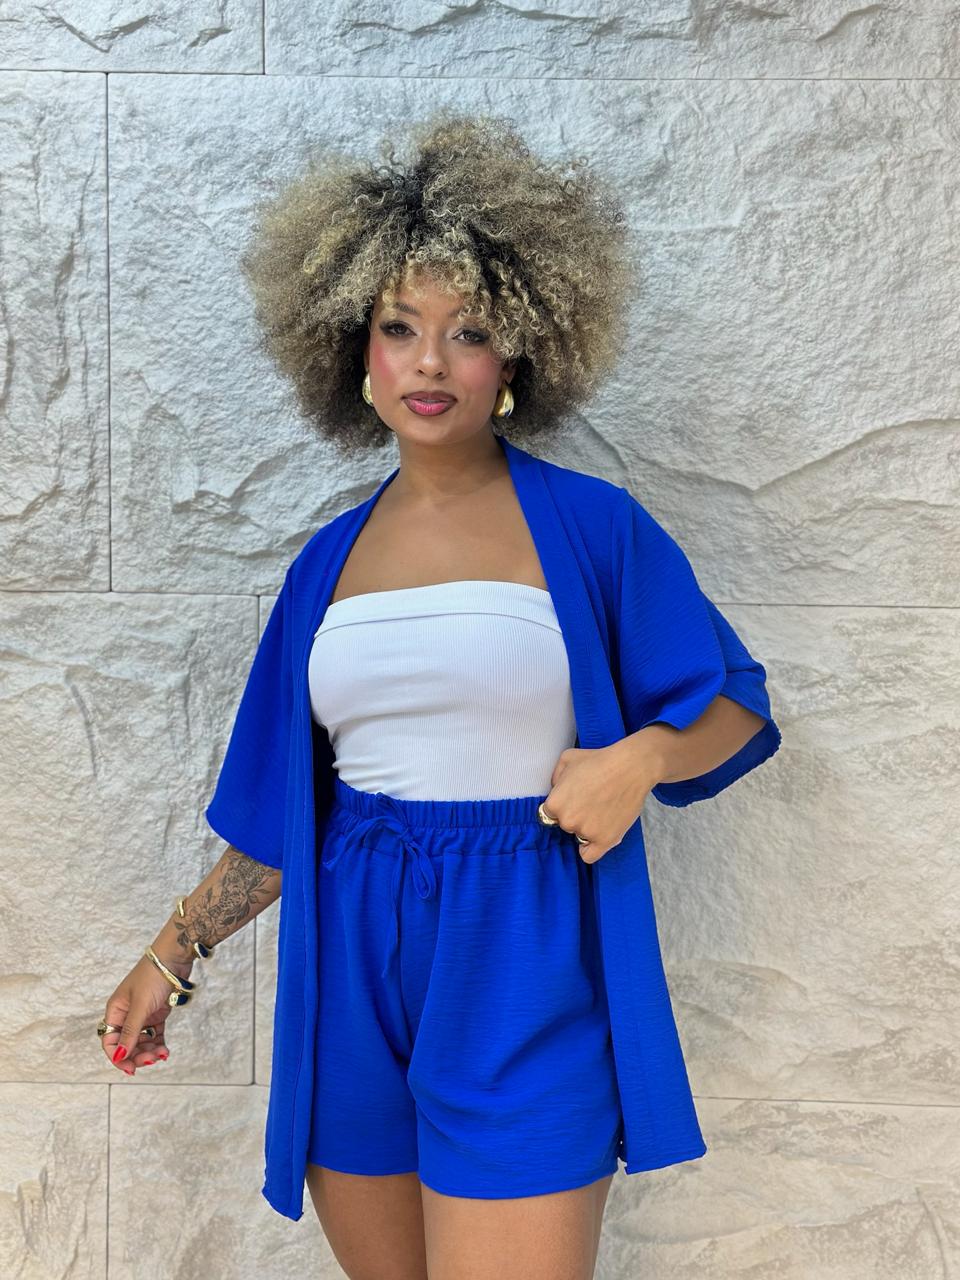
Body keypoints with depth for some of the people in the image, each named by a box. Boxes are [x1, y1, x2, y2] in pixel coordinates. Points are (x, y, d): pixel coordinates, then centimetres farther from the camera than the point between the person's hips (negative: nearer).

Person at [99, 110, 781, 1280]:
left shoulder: (590, 526, -4)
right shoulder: (331, 561, 7)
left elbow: (736, 705, 4)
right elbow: (282, 809, 12)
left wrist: (639, 756, -16)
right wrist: (172, 952, 9)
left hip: (523, 962, -4)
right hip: (353, 963, 4)